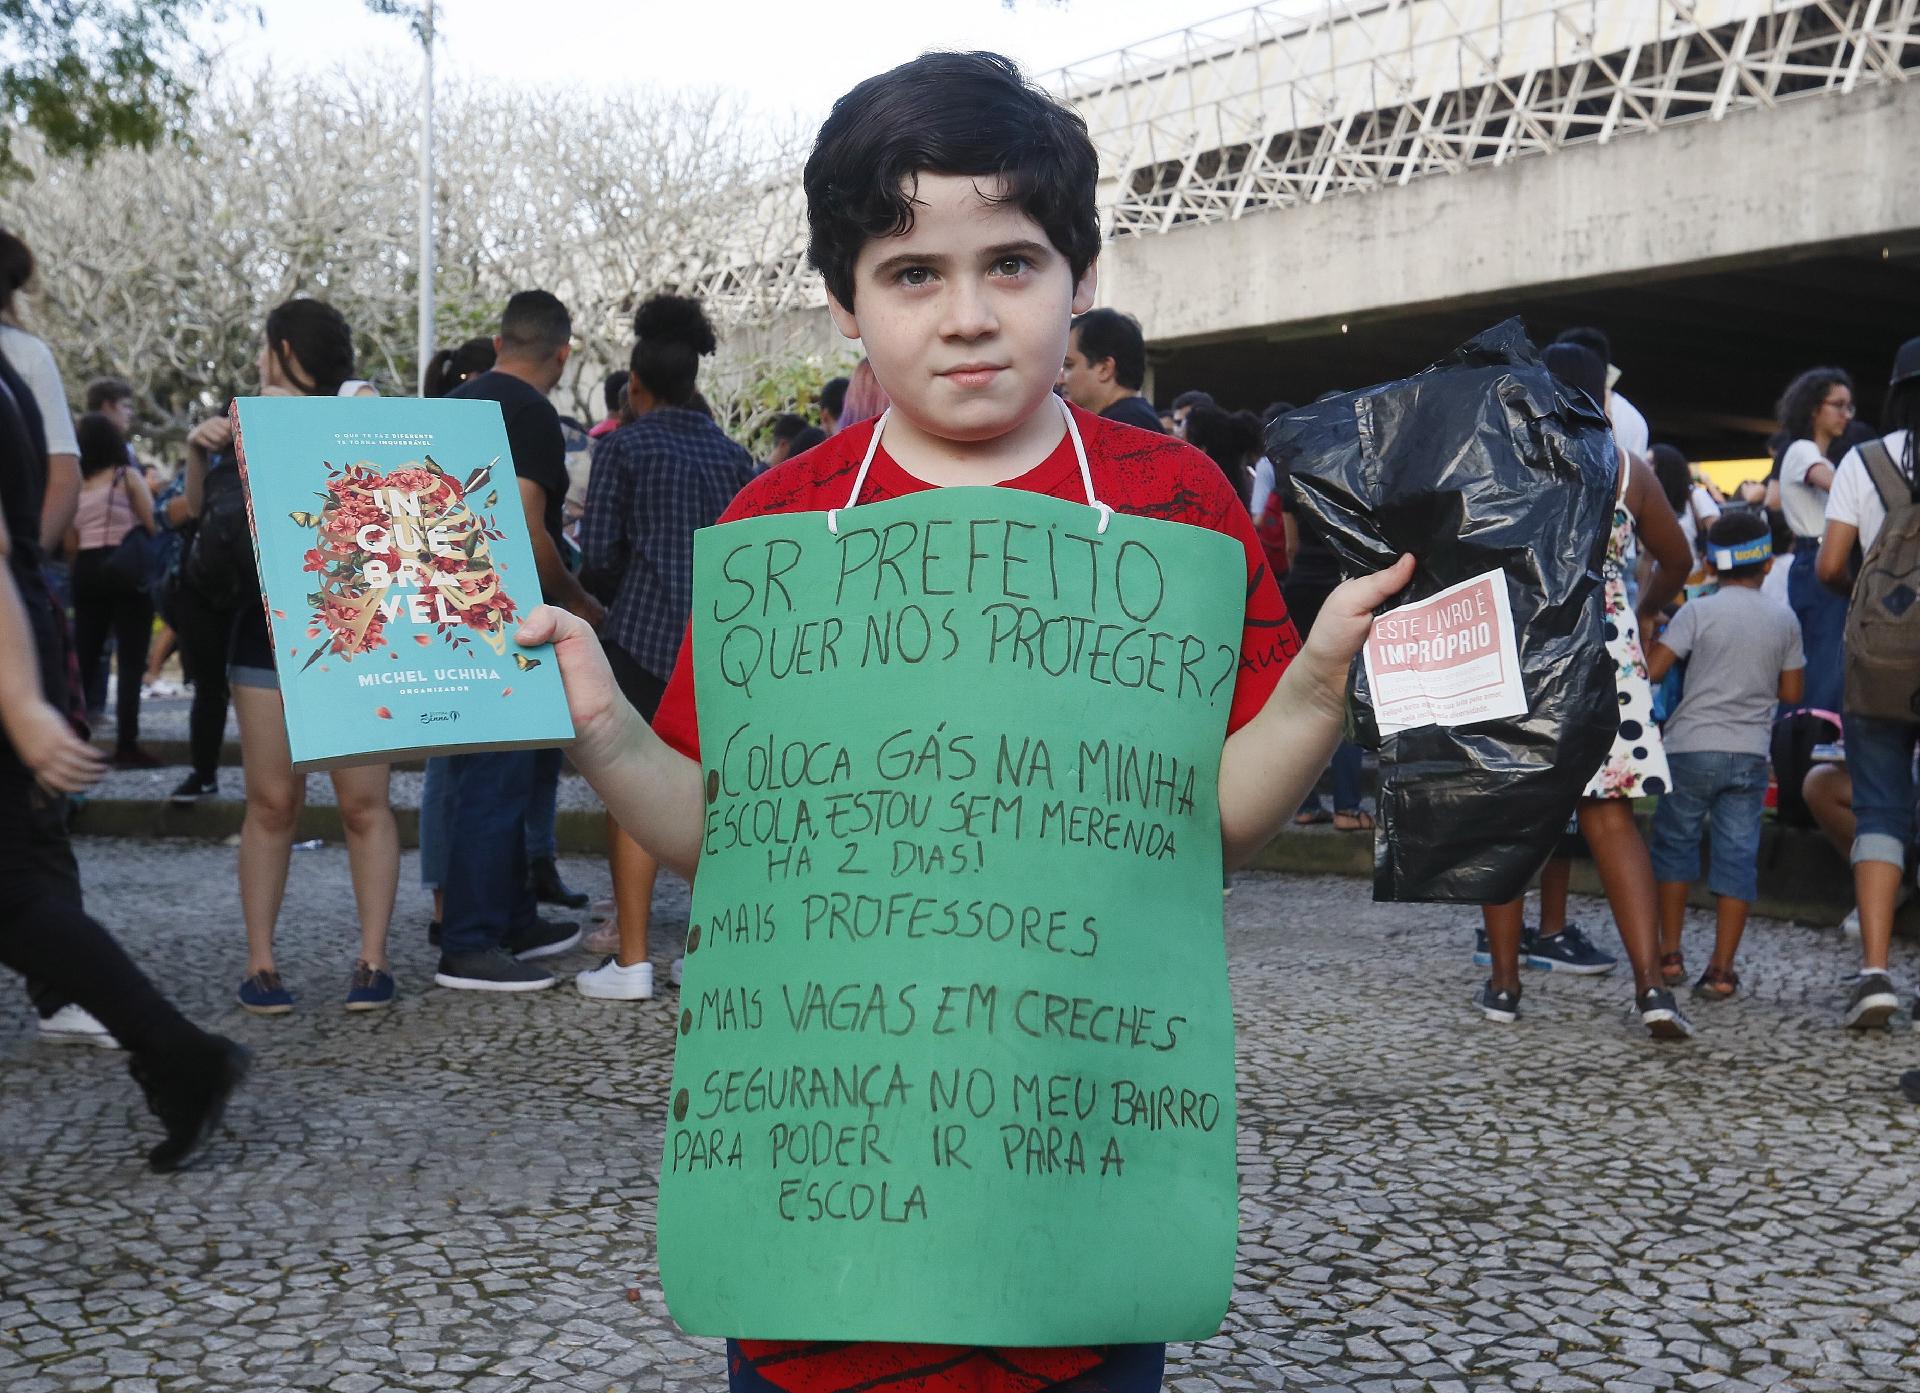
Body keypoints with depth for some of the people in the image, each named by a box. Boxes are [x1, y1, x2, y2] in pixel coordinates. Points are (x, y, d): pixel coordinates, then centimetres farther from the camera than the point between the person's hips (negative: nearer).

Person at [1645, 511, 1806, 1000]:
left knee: (1674, 841, 13)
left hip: (1693, 748, -2)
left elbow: (1651, 669, -12)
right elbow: (1790, 692, 10)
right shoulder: (1784, 621, 4)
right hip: (1750, 753, 2)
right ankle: (1721, 970, 1)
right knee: (1738, 854, 4)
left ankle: (1669, 952, 16)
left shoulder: (1698, 612, -6)